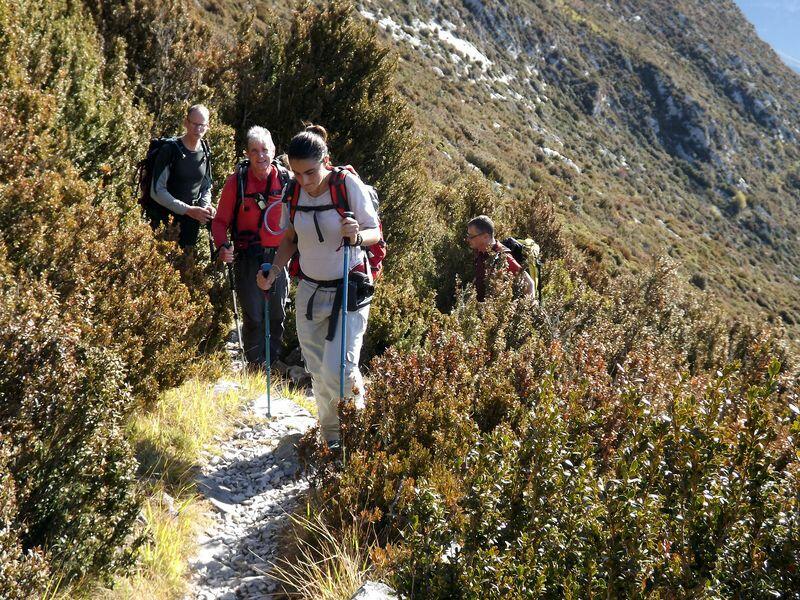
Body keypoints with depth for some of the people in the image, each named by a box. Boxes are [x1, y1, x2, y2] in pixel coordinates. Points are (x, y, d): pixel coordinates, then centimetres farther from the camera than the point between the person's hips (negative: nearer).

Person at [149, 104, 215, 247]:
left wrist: (206, 206, -3)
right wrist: (188, 210, -20)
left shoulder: (206, 153, 6)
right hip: (164, 220, -5)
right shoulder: (170, 150, -12)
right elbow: (157, 191, -16)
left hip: (191, 222, 5)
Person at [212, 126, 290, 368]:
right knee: (253, 317, -3)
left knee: (277, 315, 12)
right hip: (247, 259, -2)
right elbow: (220, 221, -1)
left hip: (278, 257, 2)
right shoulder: (236, 181, -5)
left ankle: (273, 364, 29)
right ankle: (255, 366, 12)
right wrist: (222, 245, -19)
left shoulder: (286, 180, 0)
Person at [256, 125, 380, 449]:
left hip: (349, 290, -5)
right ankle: (331, 436, 29)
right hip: (309, 290, 5)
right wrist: (274, 272, -4)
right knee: (317, 372, 10)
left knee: (337, 372, -14)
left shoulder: (349, 184, -15)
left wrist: (356, 236, -31)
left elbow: (375, 233, -9)